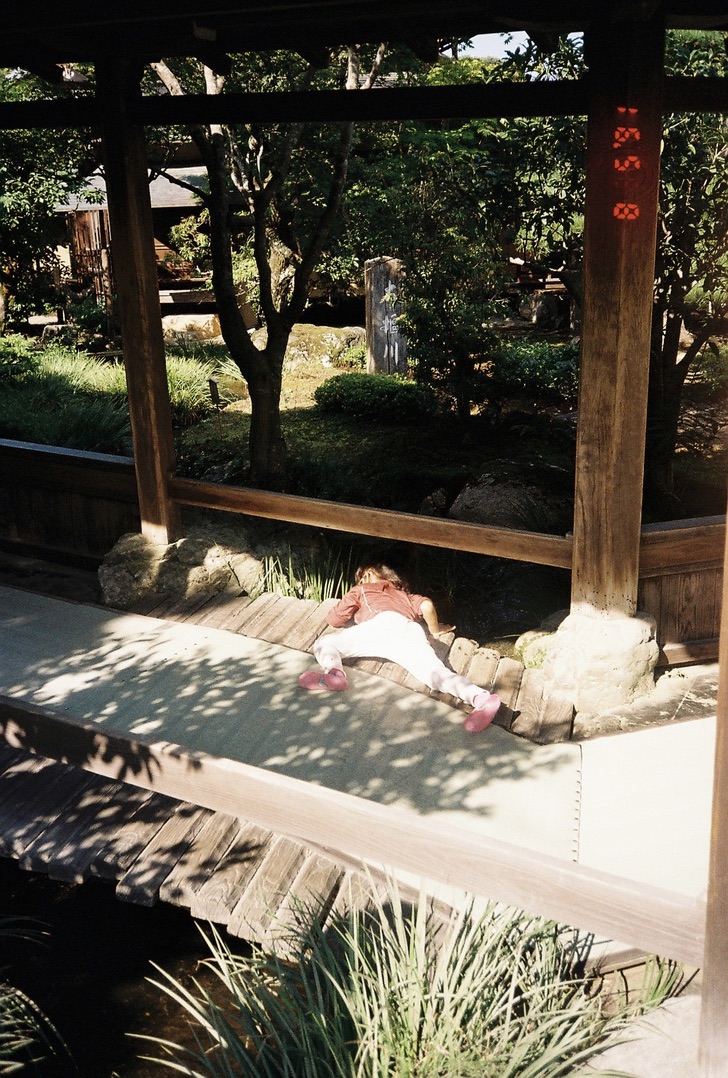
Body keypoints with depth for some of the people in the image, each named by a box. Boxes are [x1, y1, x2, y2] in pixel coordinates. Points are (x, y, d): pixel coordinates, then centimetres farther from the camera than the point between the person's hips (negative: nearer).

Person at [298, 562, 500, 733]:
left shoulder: (362, 590, 35)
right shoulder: (404, 595, 41)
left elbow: (334, 619, 32)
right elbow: (426, 606, 20)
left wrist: (355, 612, 52)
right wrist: (435, 631, 37)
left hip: (383, 624, -3)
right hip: (411, 632, 3)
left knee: (325, 642, 9)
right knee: (436, 673, -20)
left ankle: (333, 673, -25)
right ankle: (480, 697, -49)